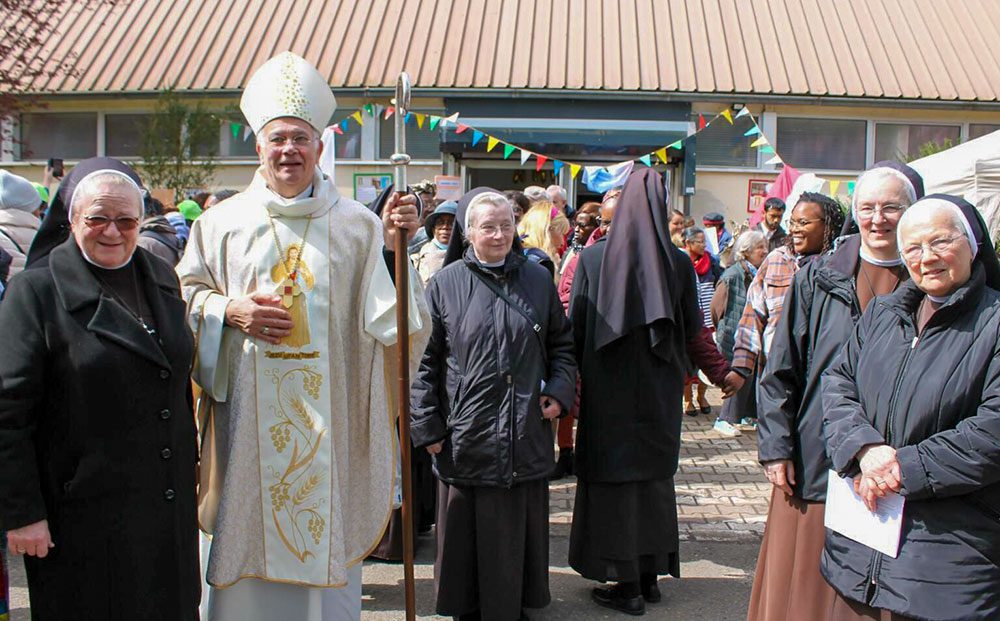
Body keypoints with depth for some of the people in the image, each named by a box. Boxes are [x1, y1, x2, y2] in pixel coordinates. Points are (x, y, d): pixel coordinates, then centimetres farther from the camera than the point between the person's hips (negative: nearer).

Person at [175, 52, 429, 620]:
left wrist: (392, 247, -16)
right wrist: (230, 312, -8)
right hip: (248, 419, 1)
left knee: (327, 544, 6)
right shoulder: (223, 223, 7)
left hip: (329, 419, 0)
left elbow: (389, 317, -2)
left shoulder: (356, 225, 3)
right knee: (250, 533, 7)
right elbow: (185, 296, 11)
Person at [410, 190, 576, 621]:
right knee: (468, 529, 7)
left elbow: (561, 344, 15)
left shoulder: (538, 279, 6)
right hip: (467, 436, -2)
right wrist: (427, 424, -5)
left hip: (526, 435, 2)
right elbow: (425, 359, -1)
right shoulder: (446, 284, -2)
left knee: (521, 528, 11)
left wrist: (560, 390, -1)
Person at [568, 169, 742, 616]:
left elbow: (575, 327, -5)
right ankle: (650, 574, 23)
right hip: (659, 392, 2)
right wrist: (722, 373, 15)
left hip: (606, 390, -2)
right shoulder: (678, 263, -4)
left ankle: (626, 584, 9)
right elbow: (695, 332, 1)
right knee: (656, 475, 14)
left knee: (614, 479, 5)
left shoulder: (592, 257, -8)